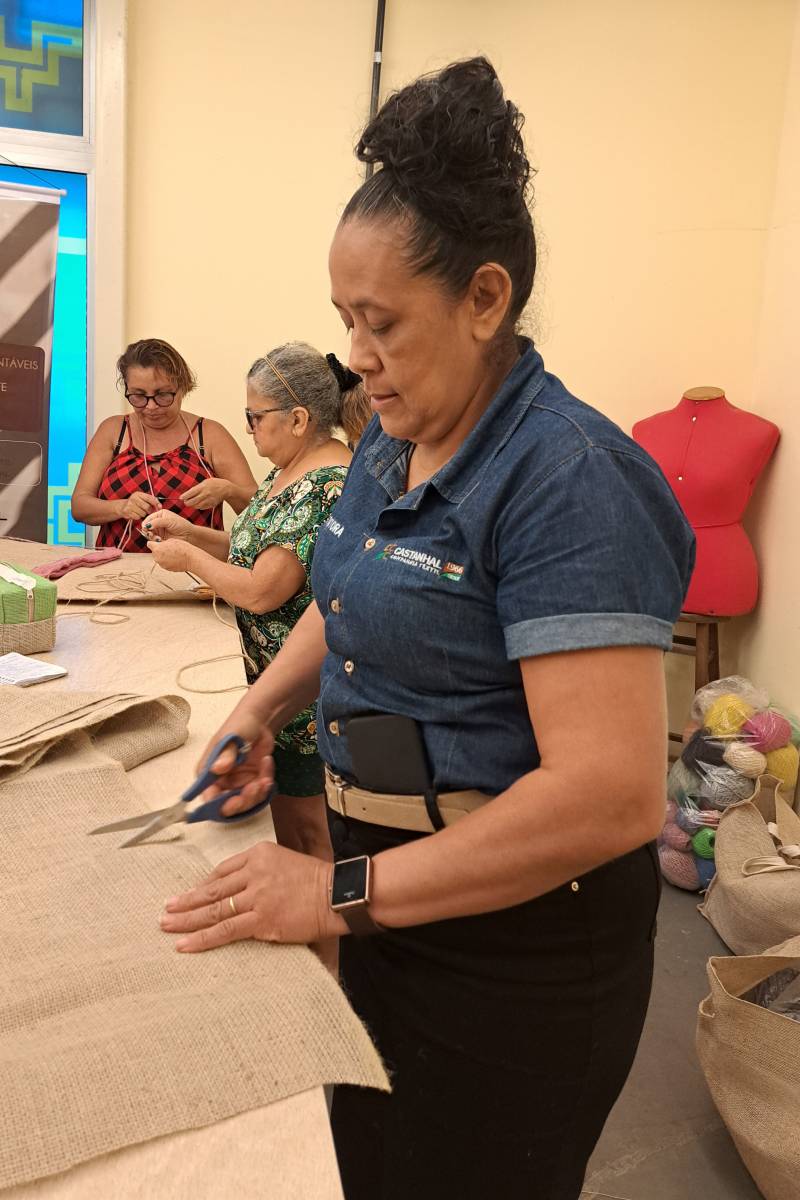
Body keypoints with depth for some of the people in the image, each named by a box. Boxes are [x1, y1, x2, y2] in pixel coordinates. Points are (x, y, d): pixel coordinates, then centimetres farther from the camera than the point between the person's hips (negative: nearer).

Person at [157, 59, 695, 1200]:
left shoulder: (567, 479, -24)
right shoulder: (391, 444, 3)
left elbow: (613, 793, -30)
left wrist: (344, 891, -25)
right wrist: (265, 703, 2)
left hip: (512, 939, -7)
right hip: (384, 880, 8)